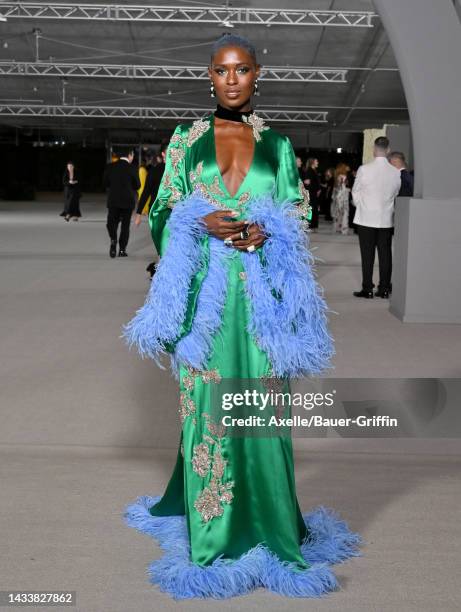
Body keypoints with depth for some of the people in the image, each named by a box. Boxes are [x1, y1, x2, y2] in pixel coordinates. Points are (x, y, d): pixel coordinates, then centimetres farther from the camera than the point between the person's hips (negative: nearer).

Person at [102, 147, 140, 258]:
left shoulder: (110, 167, -2)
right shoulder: (132, 168, -10)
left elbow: (105, 183, 2)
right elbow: (137, 185, -5)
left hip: (113, 200, 2)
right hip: (127, 201, -2)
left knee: (112, 222, 13)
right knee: (125, 225, 8)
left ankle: (113, 240, -15)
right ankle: (122, 250, 7)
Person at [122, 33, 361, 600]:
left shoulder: (277, 144, 10)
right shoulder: (187, 139, 9)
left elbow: (297, 217, 9)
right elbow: (165, 213, 7)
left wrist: (264, 232, -11)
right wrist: (202, 225, -12)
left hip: (261, 294, 1)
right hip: (203, 293, 0)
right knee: (206, 408, 1)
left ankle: (269, 526, 17)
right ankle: (211, 535, 14)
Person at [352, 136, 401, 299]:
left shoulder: (364, 169, -10)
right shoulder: (396, 172, -3)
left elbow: (355, 192, 0)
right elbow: (396, 194, 7)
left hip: (366, 218, -2)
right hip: (387, 219, 2)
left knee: (367, 255, 3)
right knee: (385, 254, 8)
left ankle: (367, 289, 6)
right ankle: (384, 288, 12)